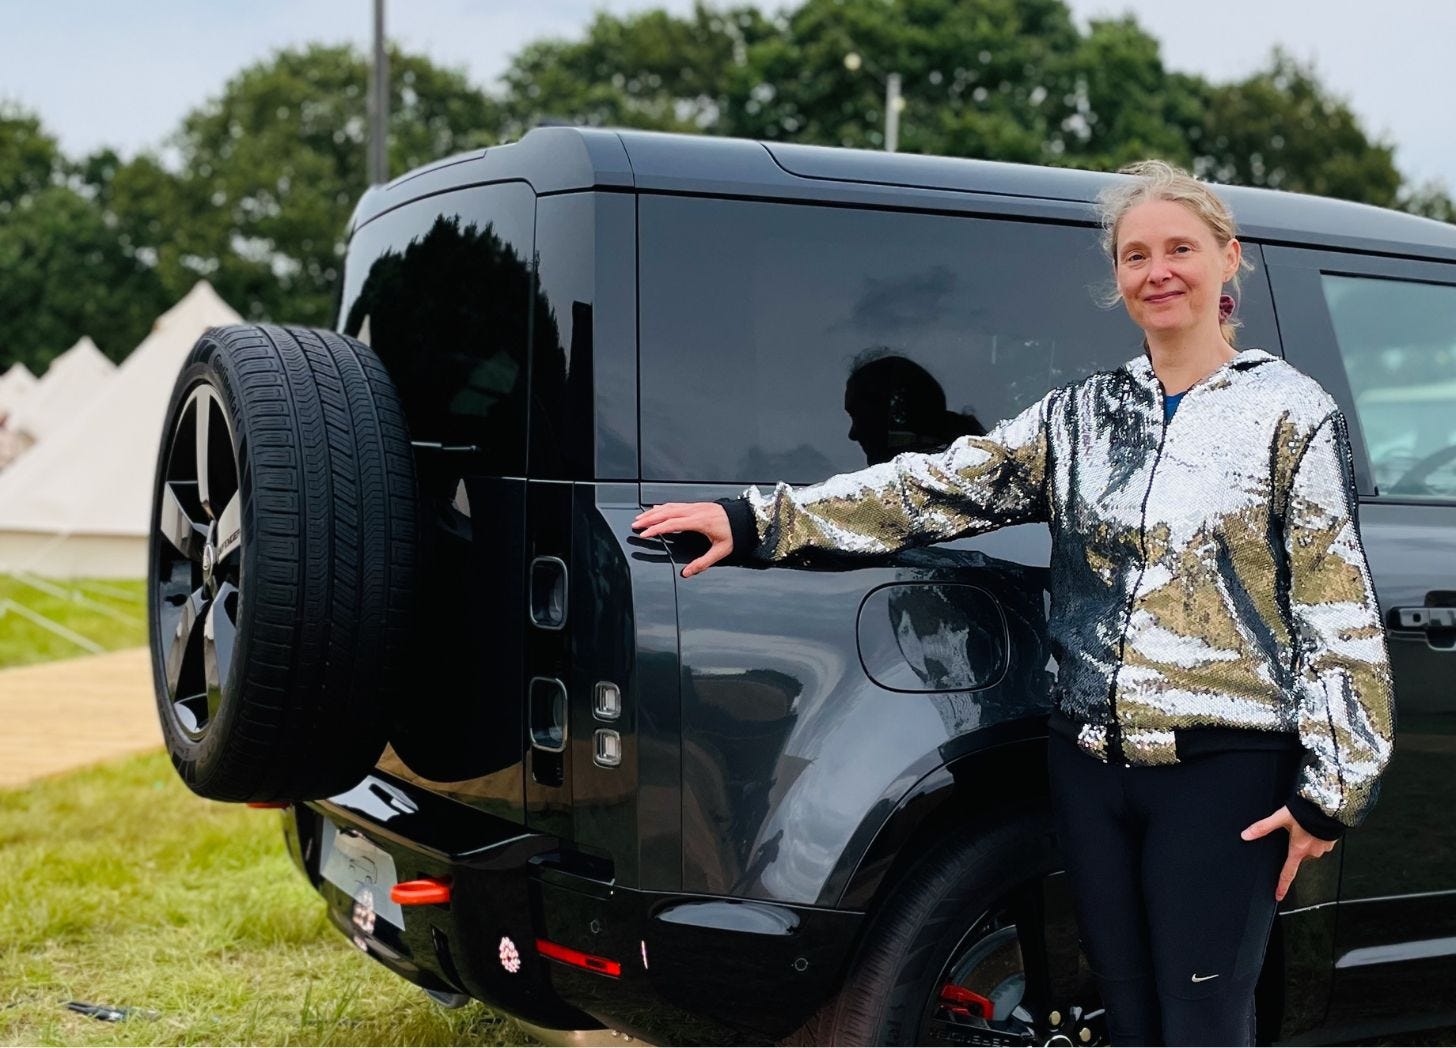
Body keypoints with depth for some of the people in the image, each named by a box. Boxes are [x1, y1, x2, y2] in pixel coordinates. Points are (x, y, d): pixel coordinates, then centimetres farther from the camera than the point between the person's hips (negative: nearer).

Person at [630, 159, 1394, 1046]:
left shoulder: (1292, 414, 0)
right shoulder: (1080, 413, 11)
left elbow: (1339, 616, -3)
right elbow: (939, 487, 3)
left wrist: (1332, 790, -7)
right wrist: (757, 522, -5)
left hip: (1224, 771, -4)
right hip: (1092, 765, 5)